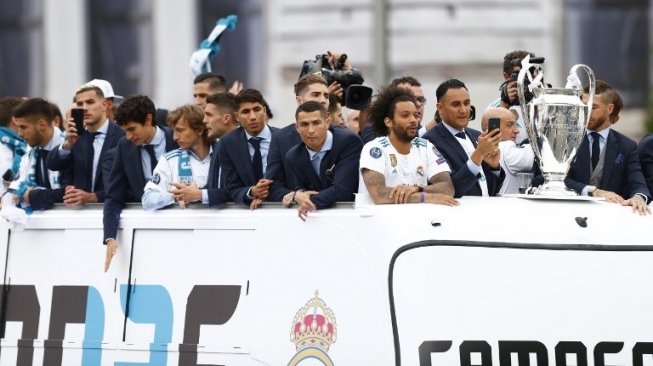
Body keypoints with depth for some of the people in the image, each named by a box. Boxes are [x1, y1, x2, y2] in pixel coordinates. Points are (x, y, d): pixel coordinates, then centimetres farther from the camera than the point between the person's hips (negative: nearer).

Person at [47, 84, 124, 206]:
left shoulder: (121, 136, -6)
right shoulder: (77, 135, 11)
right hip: (80, 207, 4)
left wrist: (92, 197, -23)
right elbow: (52, 165, 1)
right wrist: (68, 143, -16)